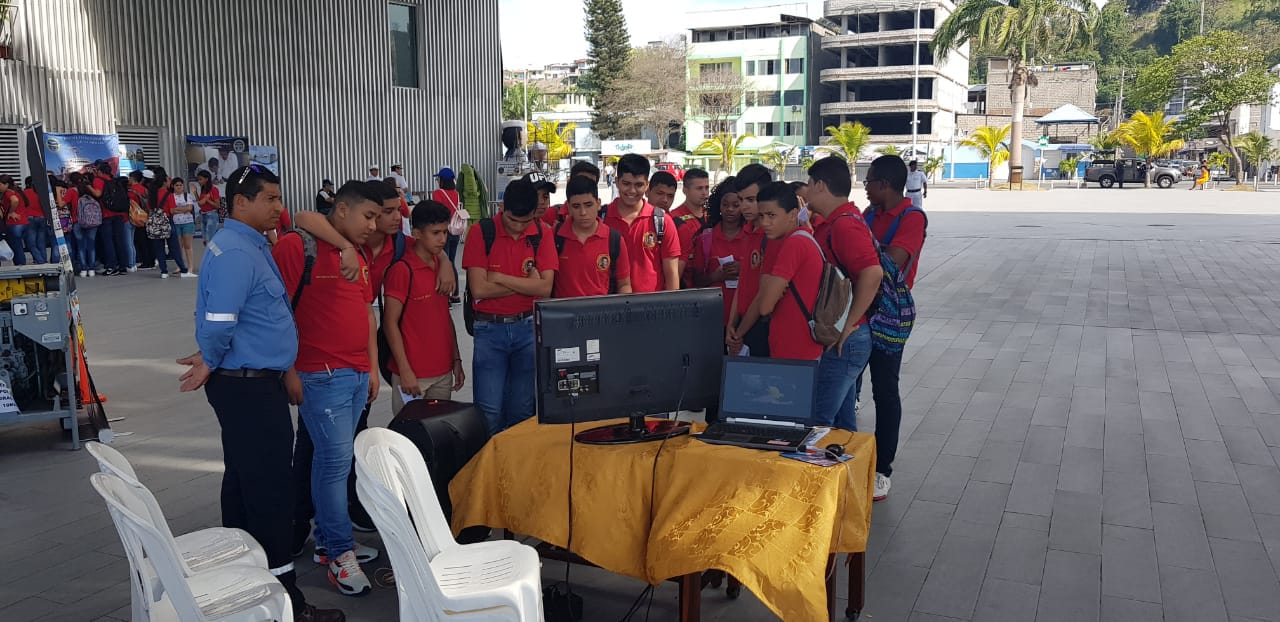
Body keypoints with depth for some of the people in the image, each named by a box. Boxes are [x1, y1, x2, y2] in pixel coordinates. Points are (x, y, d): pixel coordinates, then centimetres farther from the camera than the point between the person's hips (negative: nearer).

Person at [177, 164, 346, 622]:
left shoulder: (250, 246, 14)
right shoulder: (236, 253, -19)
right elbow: (219, 325, -25)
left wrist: (284, 369, 17)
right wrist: (211, 363, -6)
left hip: (249, 383, 11)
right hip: (249, 387, -11)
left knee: (243, 480, 18)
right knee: (271, 487, -7)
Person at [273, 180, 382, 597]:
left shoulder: (357, 256, 15)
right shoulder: (297, 247, -10)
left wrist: (372, 368, 19)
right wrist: (289, 371, -13)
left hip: (357, 374, 8)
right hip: (322, 375, -7)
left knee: (335, 459, 13)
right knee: (336, 460, -5)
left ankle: (328, 541, 23)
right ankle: (340, 553, 7)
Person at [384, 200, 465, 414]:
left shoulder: (443, 267, 9)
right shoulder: (402, 270, -12)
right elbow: (390, 323, -13)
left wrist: (456, 359, 14)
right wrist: (405, 370, -16)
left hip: (443, 372, 7)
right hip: (413, 374, -6)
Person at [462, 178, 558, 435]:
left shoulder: (541, 234, 0)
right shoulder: (481, 232, -6)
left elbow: (545, 287, -10)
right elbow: (479, 289, -13)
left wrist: (500, 278, -13)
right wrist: (527, 283, -9)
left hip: (528, 327, 2)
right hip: (489, 329, -2)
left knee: (523, 409, 9)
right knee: (489, 410, -2)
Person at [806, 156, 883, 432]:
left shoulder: (845, 224, -19)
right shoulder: (833, 222, 13)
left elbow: (872, 273, -31)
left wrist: (849, 324, -25)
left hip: (843, 340, -10)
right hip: (838, 339, 10)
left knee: (816, 421, -5)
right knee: (843, 421, 19)